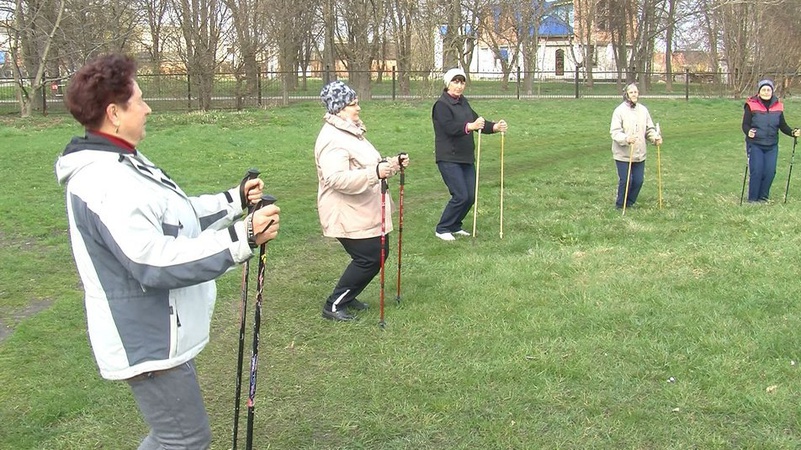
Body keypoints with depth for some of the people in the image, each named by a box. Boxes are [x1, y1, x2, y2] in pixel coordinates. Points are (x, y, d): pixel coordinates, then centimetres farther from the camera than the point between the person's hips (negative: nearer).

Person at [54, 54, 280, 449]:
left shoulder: (124, 164, 9)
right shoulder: (103, 183, -26)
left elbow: (175, 217, 19)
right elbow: (157, 262, -31)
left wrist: (236, 200, 14)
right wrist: (243, 238, -31)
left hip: (160, 332, 11)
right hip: (149, 340, -11)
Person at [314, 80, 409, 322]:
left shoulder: (352, 132, 14)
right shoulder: (332, 139, -20)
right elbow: (337, 178, -31)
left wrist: (392, 164, 9)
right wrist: (375, 173, -39)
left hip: (366, 212, 10)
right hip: (347, 216, -10)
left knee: (379, 254, 14)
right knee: (368, 258, -7)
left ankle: (347, 297, 29)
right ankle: (334, 306, 6)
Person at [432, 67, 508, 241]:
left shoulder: (463, 102, 14)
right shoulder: (441, 104, -11)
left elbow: (477, 121, 7)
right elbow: (450, 128, -25)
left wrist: (495, 127, -11)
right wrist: (470, 126, -41)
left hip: (466, 157, 8)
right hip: (448, 158, -8)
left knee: (470, 196, 6)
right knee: (461, 196, -12)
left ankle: (454, 226, 25)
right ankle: (442, 229, 4)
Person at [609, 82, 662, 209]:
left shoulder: (643, 110, 6)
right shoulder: (620, 111, -9)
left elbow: (649, 129, 12)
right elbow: (615, 132, -15)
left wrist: (655, 137, -8)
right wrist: (626, 139, -33)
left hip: (639, 154, 5)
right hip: (623, 155, -5)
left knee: (638, 180, 7)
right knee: (625, 180, -4)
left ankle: (630, 203, 27)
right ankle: (620, 205, 16)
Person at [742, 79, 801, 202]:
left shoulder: (778, 106, 4)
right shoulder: (751, 105, -8)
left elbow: (783, 125, 9)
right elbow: (745, 125, -10)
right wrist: (748, 132, -30)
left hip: (772, 146, 4)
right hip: (755, 145, -4)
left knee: (770, 172, 0)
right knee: (756, 171, -8)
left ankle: (763, 197, 17)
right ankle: (752, 199, 5)